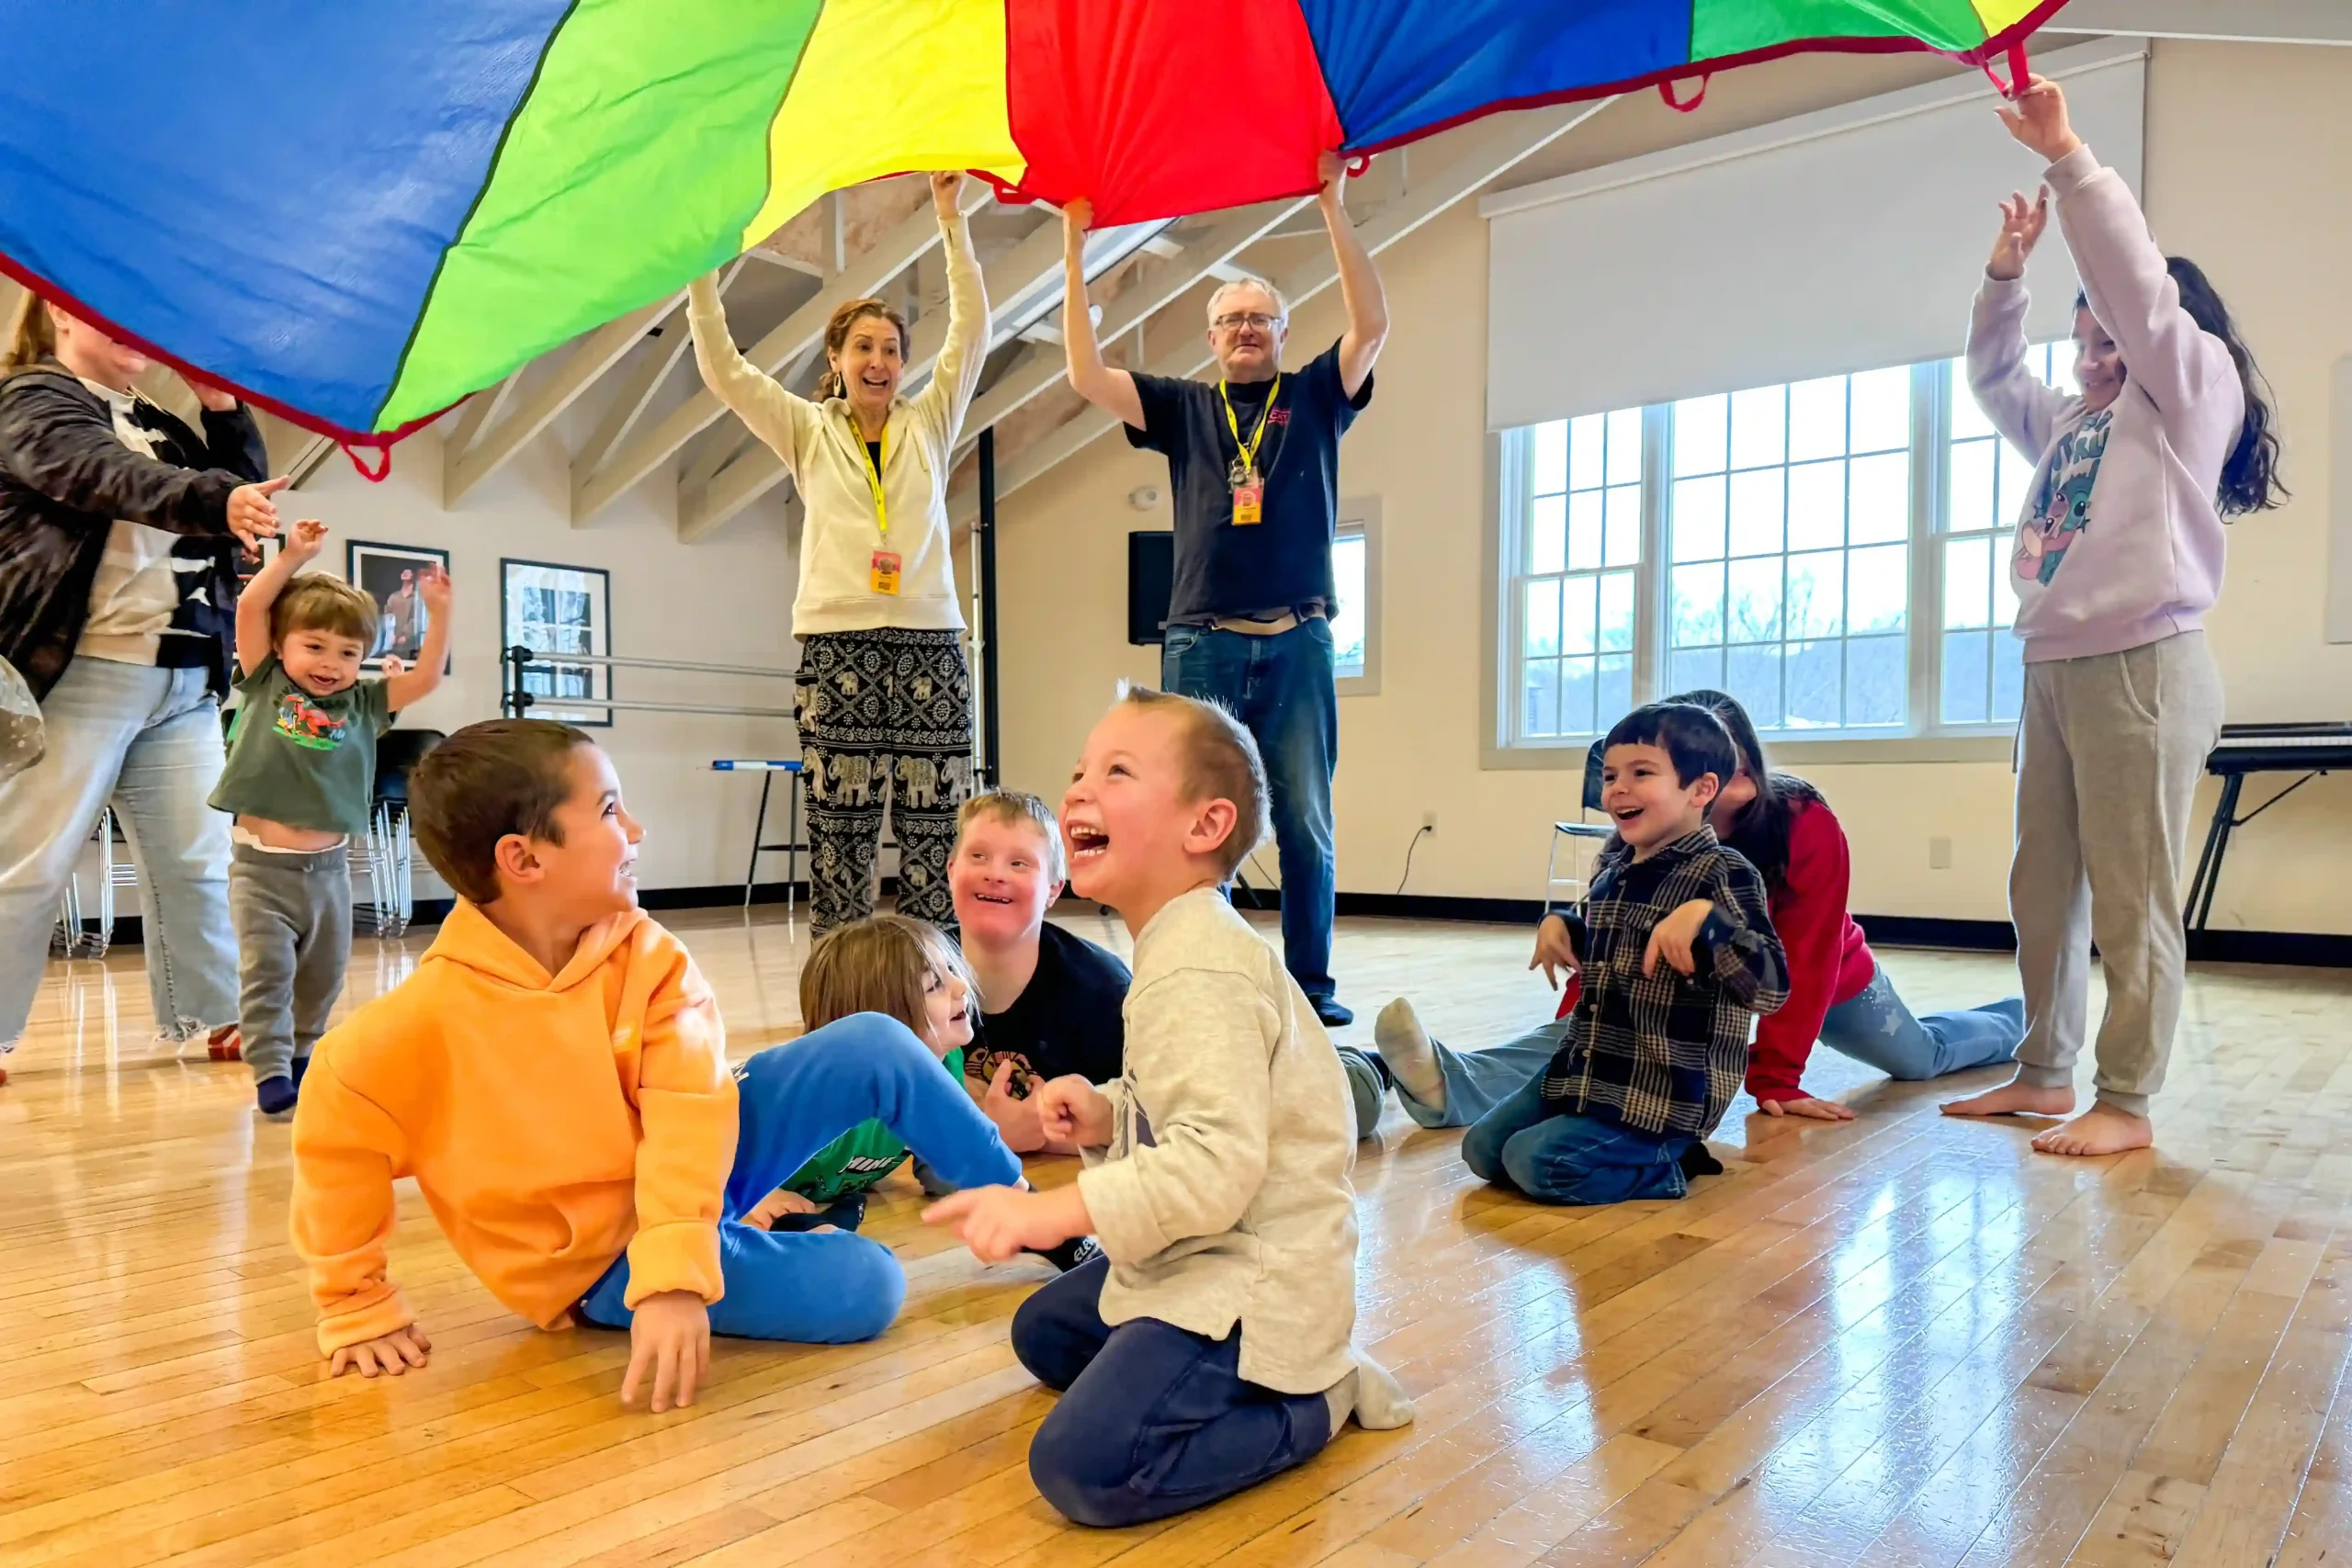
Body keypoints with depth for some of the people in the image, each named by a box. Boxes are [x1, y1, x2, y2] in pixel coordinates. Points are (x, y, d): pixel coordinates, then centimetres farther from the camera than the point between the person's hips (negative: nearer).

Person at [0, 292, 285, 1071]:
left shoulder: (156, 424, 20)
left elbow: (246, 494, 17)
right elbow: (114, 479, -23)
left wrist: (224, 409, 6)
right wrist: (218, 499, -41)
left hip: (184, 681, 7)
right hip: (77, 672, -6)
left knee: (197, 859, 5)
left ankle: (217, 1018, 10)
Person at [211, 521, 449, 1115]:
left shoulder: (363, 704, 6)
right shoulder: (266, 685, 2)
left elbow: (427, 677, 1)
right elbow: (250, 606, -4)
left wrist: (440, 613, -7)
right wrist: (293, 555, -6)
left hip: (329, 868, 3)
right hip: (261, 865, -3)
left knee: (322, 978, 15)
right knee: (266, 973, -5)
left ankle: (300, 1055, 35)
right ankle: (270, 1073, -1)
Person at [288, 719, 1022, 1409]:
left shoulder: (645, 953, -15)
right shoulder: (430, 1016, -26)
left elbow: (688, 1113, -23)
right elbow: (334, 1140, -14)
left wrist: (675, 1276, -35)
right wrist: (358, 1308, -6)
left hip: (685, 1178, 5)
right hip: (602, 1257, -4)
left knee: (874, 1044, -12)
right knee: (862, 1288, -22)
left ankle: (1021, 1206, 6)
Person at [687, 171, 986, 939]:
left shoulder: (930, 424, 16)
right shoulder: (808, 432, 16)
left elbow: (971, 334, 10)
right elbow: (721, 366, 9)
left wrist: (952, 222, 6)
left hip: (929, 646, 1)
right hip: (837, 649, 0)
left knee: (935, 837, -4)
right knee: (838, 839, -5)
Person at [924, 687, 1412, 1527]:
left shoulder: (1200, 974, -25)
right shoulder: (1187, 946, 7)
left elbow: (1218, 1163, -34)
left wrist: (1054, 1211, -33)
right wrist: (1109, 1116, -2)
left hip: (1253, 1278, -11)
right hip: (1203, 1256, 11)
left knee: (1083, 1468, -19)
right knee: (1042, 1331, 27)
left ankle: (1313, 1403, -1)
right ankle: (1286, 1368, 19)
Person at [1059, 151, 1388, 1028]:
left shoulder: (1315, 399, 13)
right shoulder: (1183, 409, 14)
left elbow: (1372, 325, -1)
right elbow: (1088, 378, 4)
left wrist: (1332, 207, -5)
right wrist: (1075, 253, 2)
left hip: (1297, 644, 0)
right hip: (1201, 645, 0)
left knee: (1305, 826, 4)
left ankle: (1310, 982, 12)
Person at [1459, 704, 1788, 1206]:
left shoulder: (1723, 874, -16)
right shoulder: (1612, 867, 8)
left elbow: (1772, 986, -24)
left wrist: (1704, 917, -37)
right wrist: (1560, 927, 7)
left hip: (1662, 1100, -8)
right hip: (1585, 1071, 8)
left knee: (1537, 1163, -19)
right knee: (1482, 1150, 8)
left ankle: (1669, 1165, 2)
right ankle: (1619, 1148, 19)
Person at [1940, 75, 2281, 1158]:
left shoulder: (2195, 390, 3)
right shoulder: (2071, 426, 21)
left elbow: (2139, 282, -8)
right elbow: (1992, 382, 31)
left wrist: (2066, 155, -8)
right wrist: (2005, 273, 17)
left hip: (2142, 665, -7)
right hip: (2052, 668, 8)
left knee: (2132, 895, -5)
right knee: (2043, 887, 9)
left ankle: (2127, 1103, 1)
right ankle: (2044, 1073, 18)